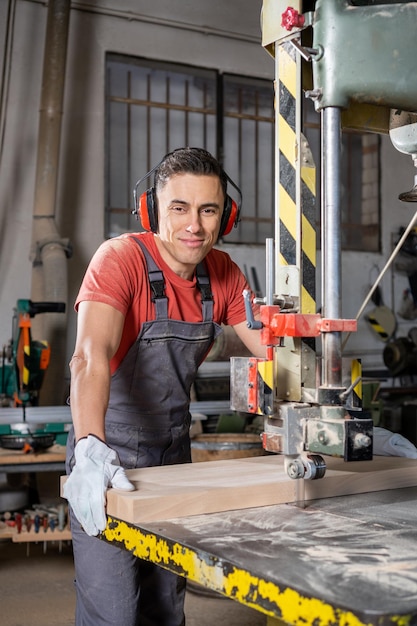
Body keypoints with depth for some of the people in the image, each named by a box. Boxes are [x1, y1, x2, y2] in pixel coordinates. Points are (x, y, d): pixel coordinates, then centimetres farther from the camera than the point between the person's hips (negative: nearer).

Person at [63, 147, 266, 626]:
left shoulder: (222, 273, -1)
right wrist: (91, 449, -50)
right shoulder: (121, 258, -21)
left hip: (174, 452, 6)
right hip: (109, 451, -5)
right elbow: (90, 357, -35)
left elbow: (271, 349, 3)